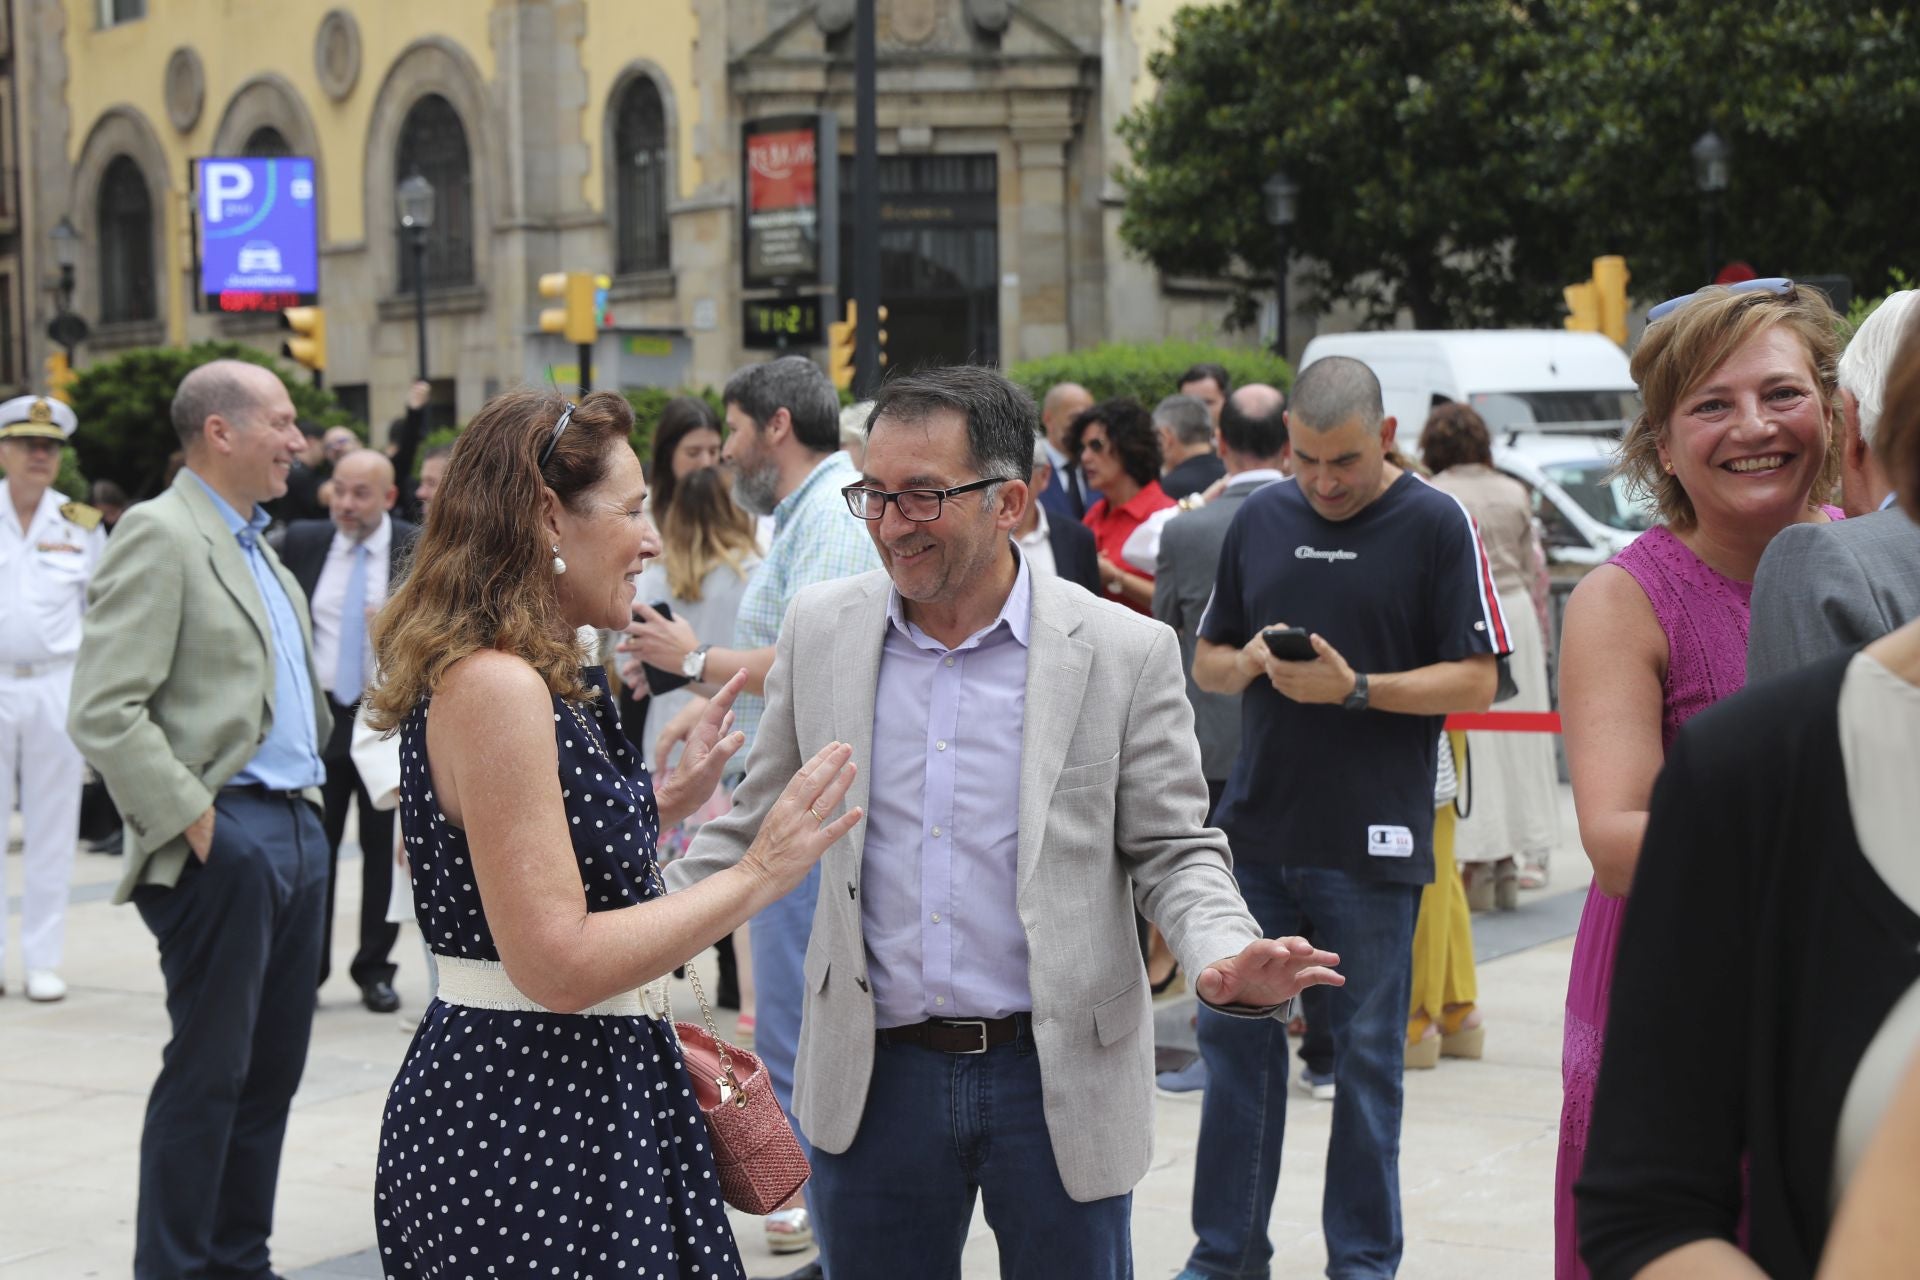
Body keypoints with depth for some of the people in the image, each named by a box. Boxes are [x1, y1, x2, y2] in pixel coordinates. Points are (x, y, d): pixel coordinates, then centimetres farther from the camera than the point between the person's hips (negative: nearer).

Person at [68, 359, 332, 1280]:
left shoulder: (257, 547, 18)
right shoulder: (160, 536, -10)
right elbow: (103, 713, -18)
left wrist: (307, 802, 14)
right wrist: (193, 820, -18)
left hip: (295, 825, 9)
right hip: (225, 839, -9)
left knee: (273, 1067, 12)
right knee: (208, 1072, -3)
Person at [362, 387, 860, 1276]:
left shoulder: (544, 681, 12)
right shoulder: (495, 685, -19)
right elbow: (556, 963, -23)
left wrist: (669, 799, 12)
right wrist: (755, 877, -19)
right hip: (523, 1117, -10)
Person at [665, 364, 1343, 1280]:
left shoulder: (1125, 654, -6)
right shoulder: (821, 630, 3)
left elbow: (1172, 851, -1)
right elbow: (758, 825, 11)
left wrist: (1227, 958, -22)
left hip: (1058, 1083, -2)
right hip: (877, 1080, 2)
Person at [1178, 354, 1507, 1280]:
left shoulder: (1435, 525, -5)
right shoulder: (1259, 518, 8)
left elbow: (1475, 682, -8)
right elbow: (1206, 662, 14)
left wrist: (1356, 689, -19)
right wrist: (1250, 662, -8)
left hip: (1372, 843, -4)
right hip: (1256, 824, 4)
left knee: (1367, 1054, 5)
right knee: (1233, 1034, 8)